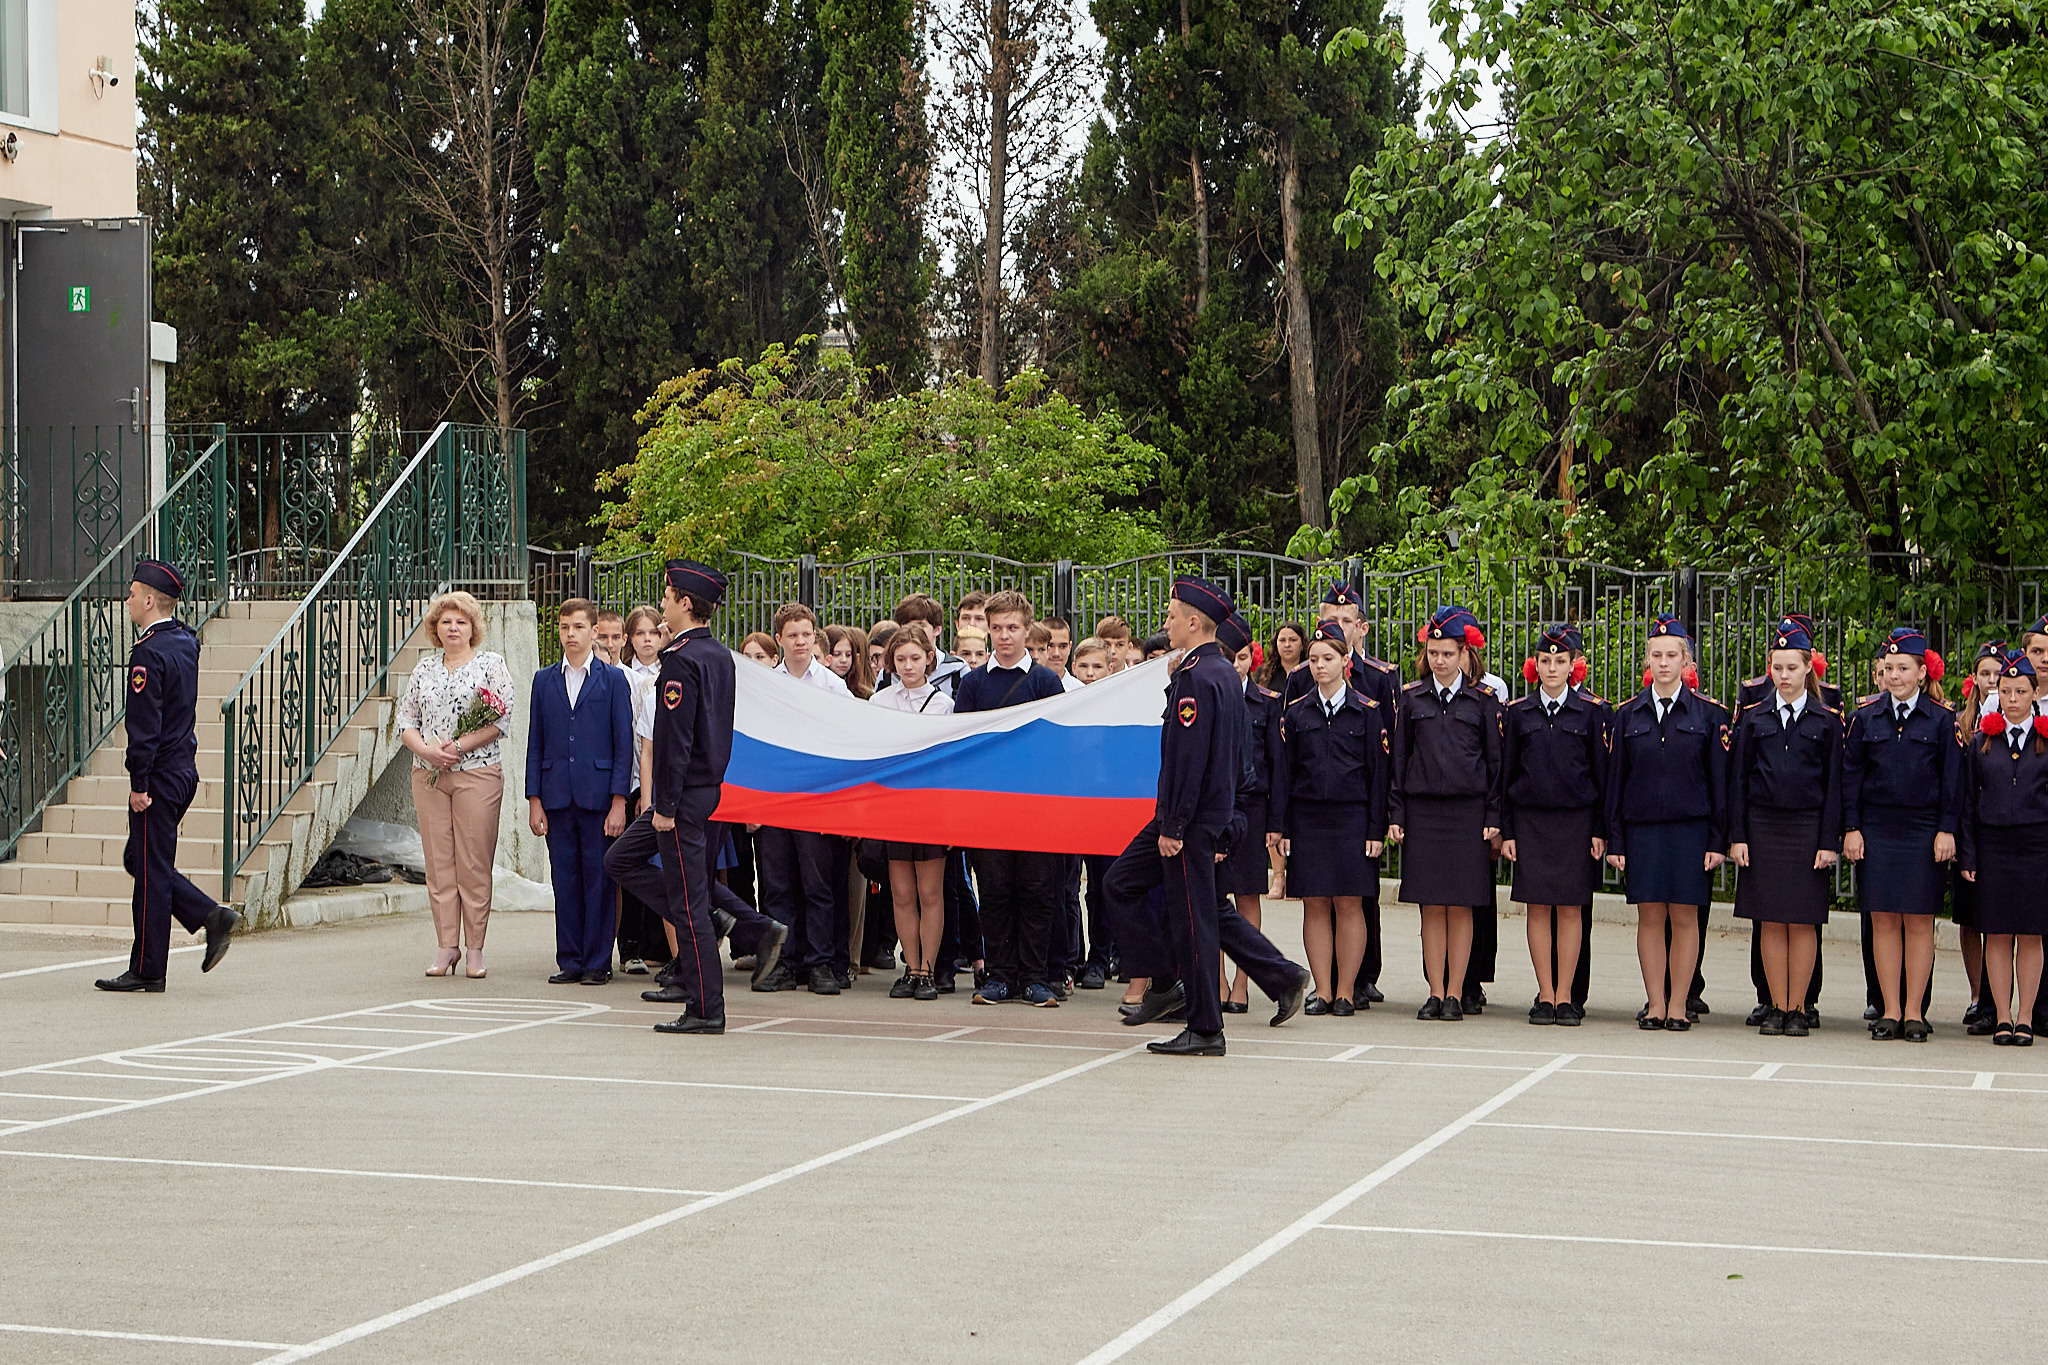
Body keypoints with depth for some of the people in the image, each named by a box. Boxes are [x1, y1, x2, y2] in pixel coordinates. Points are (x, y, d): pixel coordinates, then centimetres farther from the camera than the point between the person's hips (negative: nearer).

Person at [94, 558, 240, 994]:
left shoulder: (149, 652, -17)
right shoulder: (185, 642, 11)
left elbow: (144, 726, -20)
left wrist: (139, 785, -17)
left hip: (160, 776, -9)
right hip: (185, 769, 9)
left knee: (151, 871, -2)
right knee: (141, 861, 17)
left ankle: (147, 971, 5)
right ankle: (212, 917, 8)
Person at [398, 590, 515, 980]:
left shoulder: (491, 664, 3)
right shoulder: (424, 667, 14)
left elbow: (502, 721, -5)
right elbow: (405, 720, 11)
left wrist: (458, 746, -14)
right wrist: (426, 749, -9)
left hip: (477, 773, -4)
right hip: (428, 775, 4)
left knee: (474, 863, -5)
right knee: (438, 861, 2)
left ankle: (475, 950, 1)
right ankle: (447, 946, 7)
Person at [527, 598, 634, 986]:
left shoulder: (614, 680, 2)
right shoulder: (544, 681, 12)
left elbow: (623, 743, -1)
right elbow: (535, 745, 11)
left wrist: (618, 801, -8)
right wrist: (535, 801, 4)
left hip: (598, 795, -3)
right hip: (557, 797, 3)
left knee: (598, 879, -1)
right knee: (564, 880, 5)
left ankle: (598, 962, 5)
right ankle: (569, 961, 12)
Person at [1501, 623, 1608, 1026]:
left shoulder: (1593, 711, 2)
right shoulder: (1517, 712, 5)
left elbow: (1602, 773, 3)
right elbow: (1506, 774, 7)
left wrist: (1600, 830, -1)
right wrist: (1506, 831, 3)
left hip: (1577, 821, -1)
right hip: (1530, 820, 1)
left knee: (1571, 908, 0)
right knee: (1538, 907, 1)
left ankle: (1566, 996, 5)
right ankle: (1546, 996, 6)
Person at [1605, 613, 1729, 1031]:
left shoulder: (1709, 713, 2)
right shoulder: (1628, 713, 6)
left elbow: (1720, 781, 2)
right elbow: (1615, 780, 7)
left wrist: (1717, 841, -3)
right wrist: (1614, 840, 2)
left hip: (1691, 829, -1)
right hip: (1641, 828, 1)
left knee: (1684, 917, 0)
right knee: (1649, 916, 2)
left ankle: (1678, 1004, 7)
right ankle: (1655, 1004, 9)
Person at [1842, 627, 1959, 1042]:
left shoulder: (1941, 719, 1)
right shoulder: (1865, 716, 5)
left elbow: (1952, 778, 2)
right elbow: (1851, 775, 6)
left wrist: (1946, 831, -5)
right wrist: (1851, 828, 0)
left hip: (1924, 832, -1)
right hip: (1876, 831, 1)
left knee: (1919, 921, 0)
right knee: (1883, 920, 1)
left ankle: (1914, 1012, 7)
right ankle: (1891, 1011, 7)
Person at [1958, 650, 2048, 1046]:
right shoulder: (1981, 742, 7)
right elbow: (1968, 801, 8)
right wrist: (1967, 854, 2)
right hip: (1993, 846, 1)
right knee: (1997, 935, 1)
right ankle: (2002, 1017, 8)